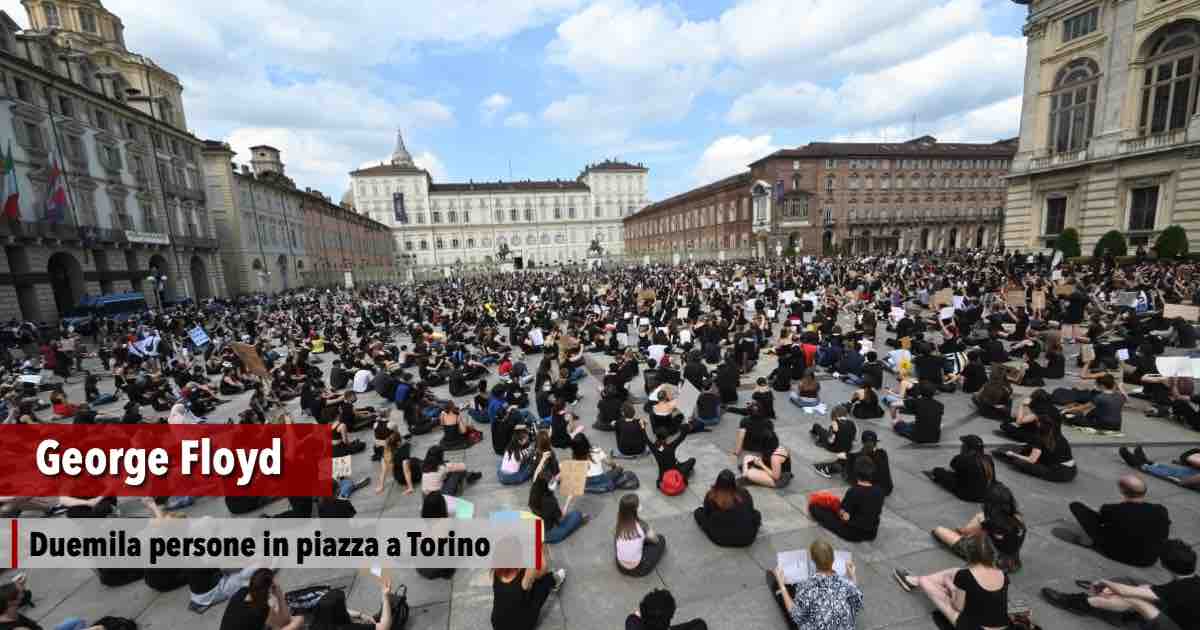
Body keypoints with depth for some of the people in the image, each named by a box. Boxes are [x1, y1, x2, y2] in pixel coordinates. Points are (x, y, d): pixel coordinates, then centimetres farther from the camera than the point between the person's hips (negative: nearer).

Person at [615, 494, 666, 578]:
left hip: (621, 567, 4)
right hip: (638, 570, -4)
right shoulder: (641, 525, -20)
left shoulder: (619, 525, -10)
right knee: (661, 539, 11)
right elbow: (655, 540, -1)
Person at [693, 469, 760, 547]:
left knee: (698, 512, 18)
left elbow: (706, 514, 6)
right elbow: (751, 511, 8)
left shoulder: (710, 495, -10)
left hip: (719, 539, -1)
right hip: (746, 539, 1)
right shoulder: (744, 493, -8)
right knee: (756, 513, 26)